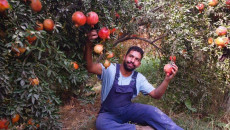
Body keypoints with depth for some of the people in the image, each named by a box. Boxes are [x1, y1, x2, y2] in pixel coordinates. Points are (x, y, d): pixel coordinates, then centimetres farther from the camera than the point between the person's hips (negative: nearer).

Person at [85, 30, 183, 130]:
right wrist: (89, 44, -47)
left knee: (151, 110, -25)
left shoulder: (138, 78, -3)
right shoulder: (110, 69, -15)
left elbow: (156, 95, -8)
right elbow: (90, 68, -31)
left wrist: (167, 80, -26)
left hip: (128, 109, 2)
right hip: (109, 114, -2)